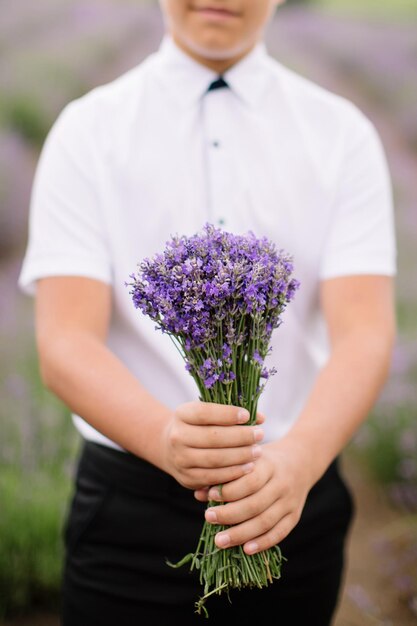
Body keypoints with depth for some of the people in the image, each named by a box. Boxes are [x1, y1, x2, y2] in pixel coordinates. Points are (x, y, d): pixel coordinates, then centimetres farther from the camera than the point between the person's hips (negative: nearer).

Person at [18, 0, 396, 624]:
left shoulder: (343, 133, -2)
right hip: (132, 506, -1)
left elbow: (364, 332, -12)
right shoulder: (88, 130, -5)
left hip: (296, 496, 2)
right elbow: (65, 344, -13)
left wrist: (299, 457, -31)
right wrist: (165, 437, -32)